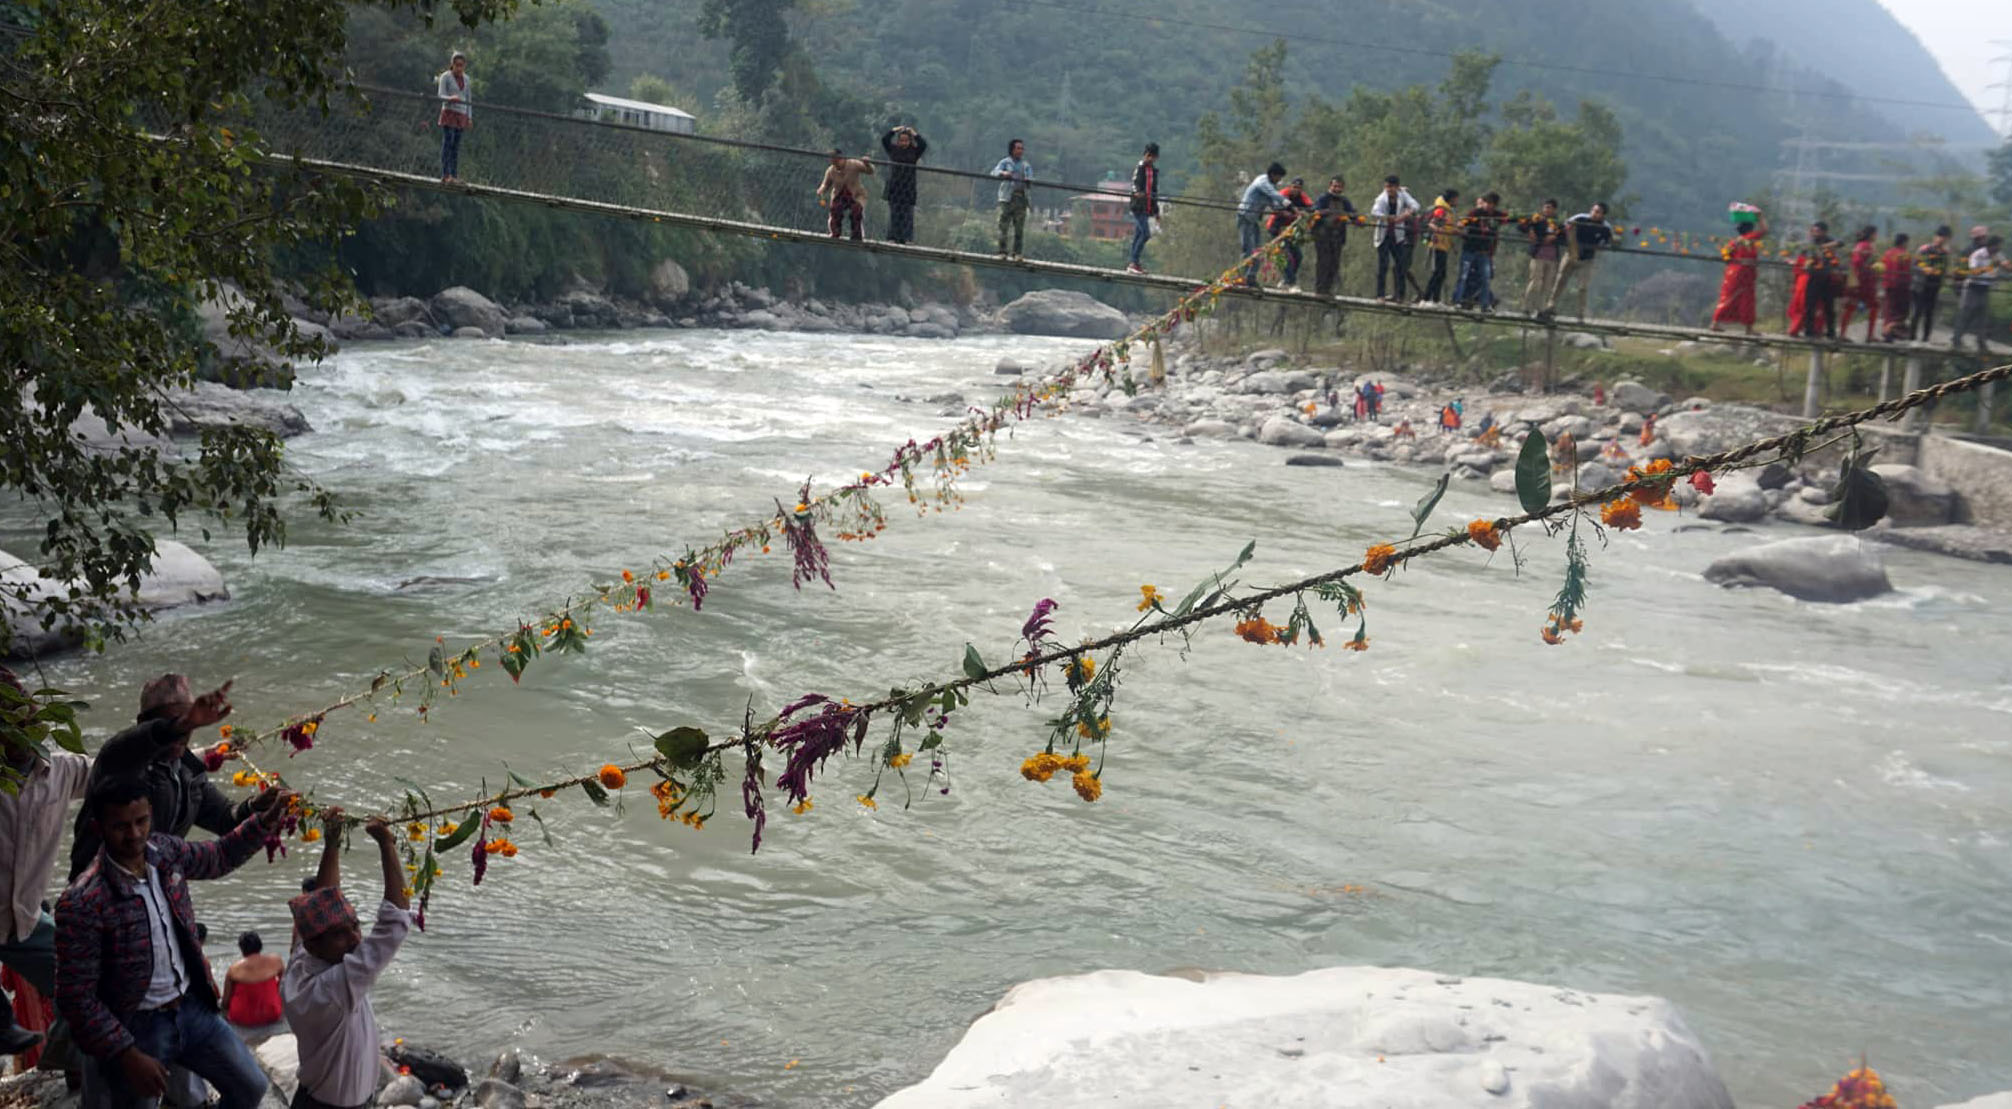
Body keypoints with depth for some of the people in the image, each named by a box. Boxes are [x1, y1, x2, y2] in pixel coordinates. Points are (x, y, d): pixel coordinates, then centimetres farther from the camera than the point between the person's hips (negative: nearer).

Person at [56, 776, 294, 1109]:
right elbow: (76, 997, -22)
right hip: (135, 1027, -6)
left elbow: (222, 856, 16)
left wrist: (265, 820, 0)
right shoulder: (81, 904, -25)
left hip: (191, 1008, 6)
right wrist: (129, 1056, -22)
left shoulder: (165, 852, -6)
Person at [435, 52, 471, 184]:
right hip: (449, 112, -5)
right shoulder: (446, 77, -3)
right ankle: (445, 174, -13)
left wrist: (469, 117, 13)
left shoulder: (466, 78, 13)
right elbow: (441, 96, -9)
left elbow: (468, 98, 18)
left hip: (462, 115, 5)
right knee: (447, 142, -10)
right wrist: (451, 98, -31)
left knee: (456, 145, 3)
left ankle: (454, 175, 2)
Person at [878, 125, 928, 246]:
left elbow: (924, 145, -9)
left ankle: (905, 238, -5)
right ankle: (892, 237, 0)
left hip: (908, 188, 0)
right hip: (894, 187, 0)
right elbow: (884, 139, -5)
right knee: (894, 212, -1)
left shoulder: (914, 151, 5)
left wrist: (914, 134, -3)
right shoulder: (893, 150, 6)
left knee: (907, 213, -4)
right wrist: (894, 130, -4)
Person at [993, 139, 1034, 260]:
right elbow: (995, 172, -6)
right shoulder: (1005, 162, 11)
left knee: (1019, 228, -1)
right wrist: (1003, 173, -28)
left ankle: (1016, 252, 2)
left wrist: (1028, 181, -14)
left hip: (1022, 198, 3)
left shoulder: (1026, 166, 20)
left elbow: (1030, 184, 10)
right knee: (1003, 224, -10)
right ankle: (1002, 250, -9)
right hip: (1007, 197, -3)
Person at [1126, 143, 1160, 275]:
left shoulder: (1154, 170, 18)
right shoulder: (1139, 168, -6)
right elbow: (1134, 183, -19)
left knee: (1138, 235, 8)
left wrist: (1156, 210, 25)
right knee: (1145, 233, -15)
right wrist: (1137, 192, -42)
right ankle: (1135, 263, -12)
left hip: (1147, 208, 8)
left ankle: (1134, 264, 10)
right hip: (1138, 207, -8)